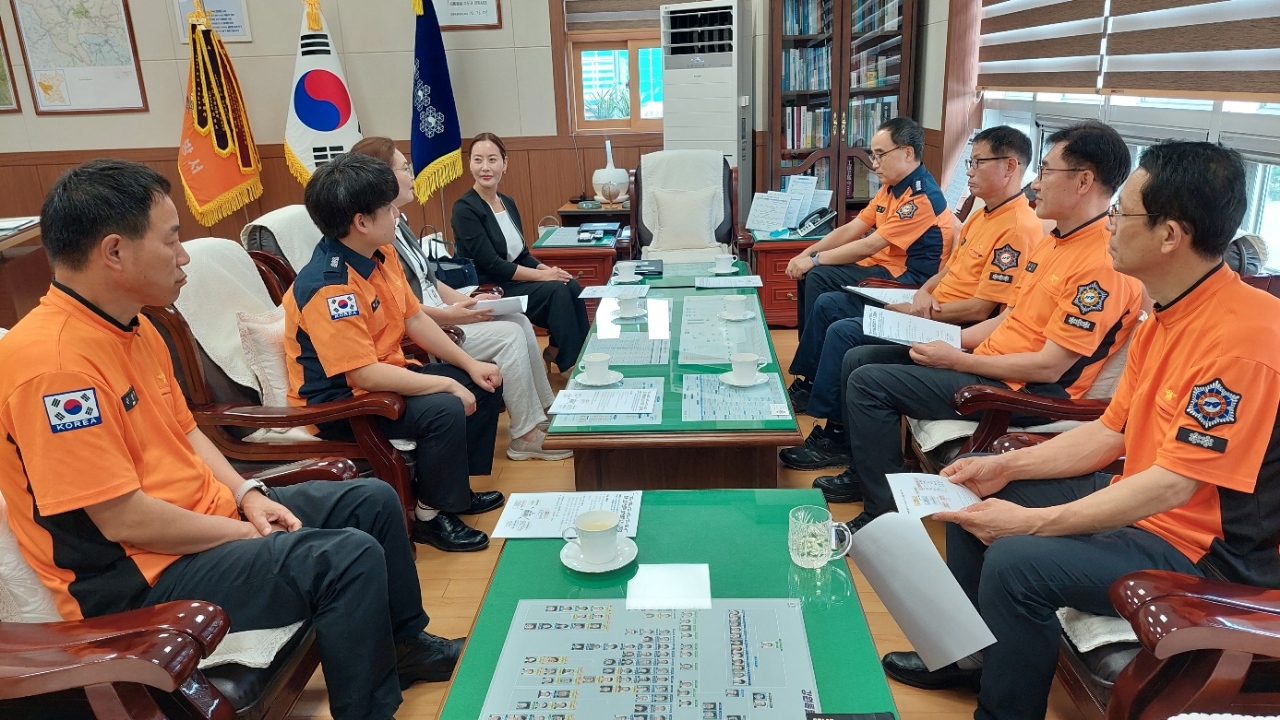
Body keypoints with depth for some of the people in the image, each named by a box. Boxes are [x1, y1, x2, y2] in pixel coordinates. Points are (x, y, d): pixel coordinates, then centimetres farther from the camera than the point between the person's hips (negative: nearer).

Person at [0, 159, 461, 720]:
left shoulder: (132, 326, 5)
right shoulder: (55, 362, -26)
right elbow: (124, 520, -26)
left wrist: (247, 496, 0)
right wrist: (248, 533, -15)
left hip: (206, 513, 10)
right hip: (138, 573, -10)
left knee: (374, 500, 11)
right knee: (350, 558, -25)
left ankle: (405, 644, 31)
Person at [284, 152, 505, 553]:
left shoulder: (382, 254, 0)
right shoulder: (329, 287, -28)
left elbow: (414, 317, 9)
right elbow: (364, 375, -32)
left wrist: (469, 364, 1)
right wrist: (447, 384, -25)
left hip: (387, 374, 10)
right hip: (339, 402, -10)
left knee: (484, 386, 9)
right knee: (444, 410, -30)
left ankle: (455, 485, 21)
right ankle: (432, 515, -7)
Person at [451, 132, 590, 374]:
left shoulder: (507, 203, 10)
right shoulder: (465, 209, -14)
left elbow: (522, 254, 13)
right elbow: (492, 265, -19)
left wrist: (548, 269, -7)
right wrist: (542, 275, -17)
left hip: (514, 280, 7)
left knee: (573, 286, -16)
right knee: (557, 290, -22)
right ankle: (568, 363, -11)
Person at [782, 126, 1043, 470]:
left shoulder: (1018, 228, -19)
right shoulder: (983, 215, 13)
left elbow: (981, 309, -22)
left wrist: (917, 311, -14)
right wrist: (923, 292, -1)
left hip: (950, 326, -11)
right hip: (932, 307, 11)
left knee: (844, 332, -23)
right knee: (827, 304, 9)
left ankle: (834, 434, -10)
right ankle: (819, 388, 19)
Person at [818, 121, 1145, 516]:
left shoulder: (1104, 263, -21)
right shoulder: (1056, 241, 11)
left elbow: (1048, 368, -23)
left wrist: (956, 360, -16)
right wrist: (944, 340, 5)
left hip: (1024, 393, -10)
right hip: (992, 357, 10)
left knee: (868, 382, -18)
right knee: (858, 358, 8)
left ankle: (885, 514, -6)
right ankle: (865, 473, 22)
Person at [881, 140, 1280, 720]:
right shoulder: (1165, 315, 3)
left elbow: (1173, 484, -27)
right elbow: (1110, 432, 7)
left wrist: (1031, 522, -24)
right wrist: (1006, 467, -2)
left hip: (1207, 553, -10)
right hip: (1140, 502, 10)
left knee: (1016, 561, -27)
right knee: (973, 495, 9)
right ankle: (970, 654, 24)